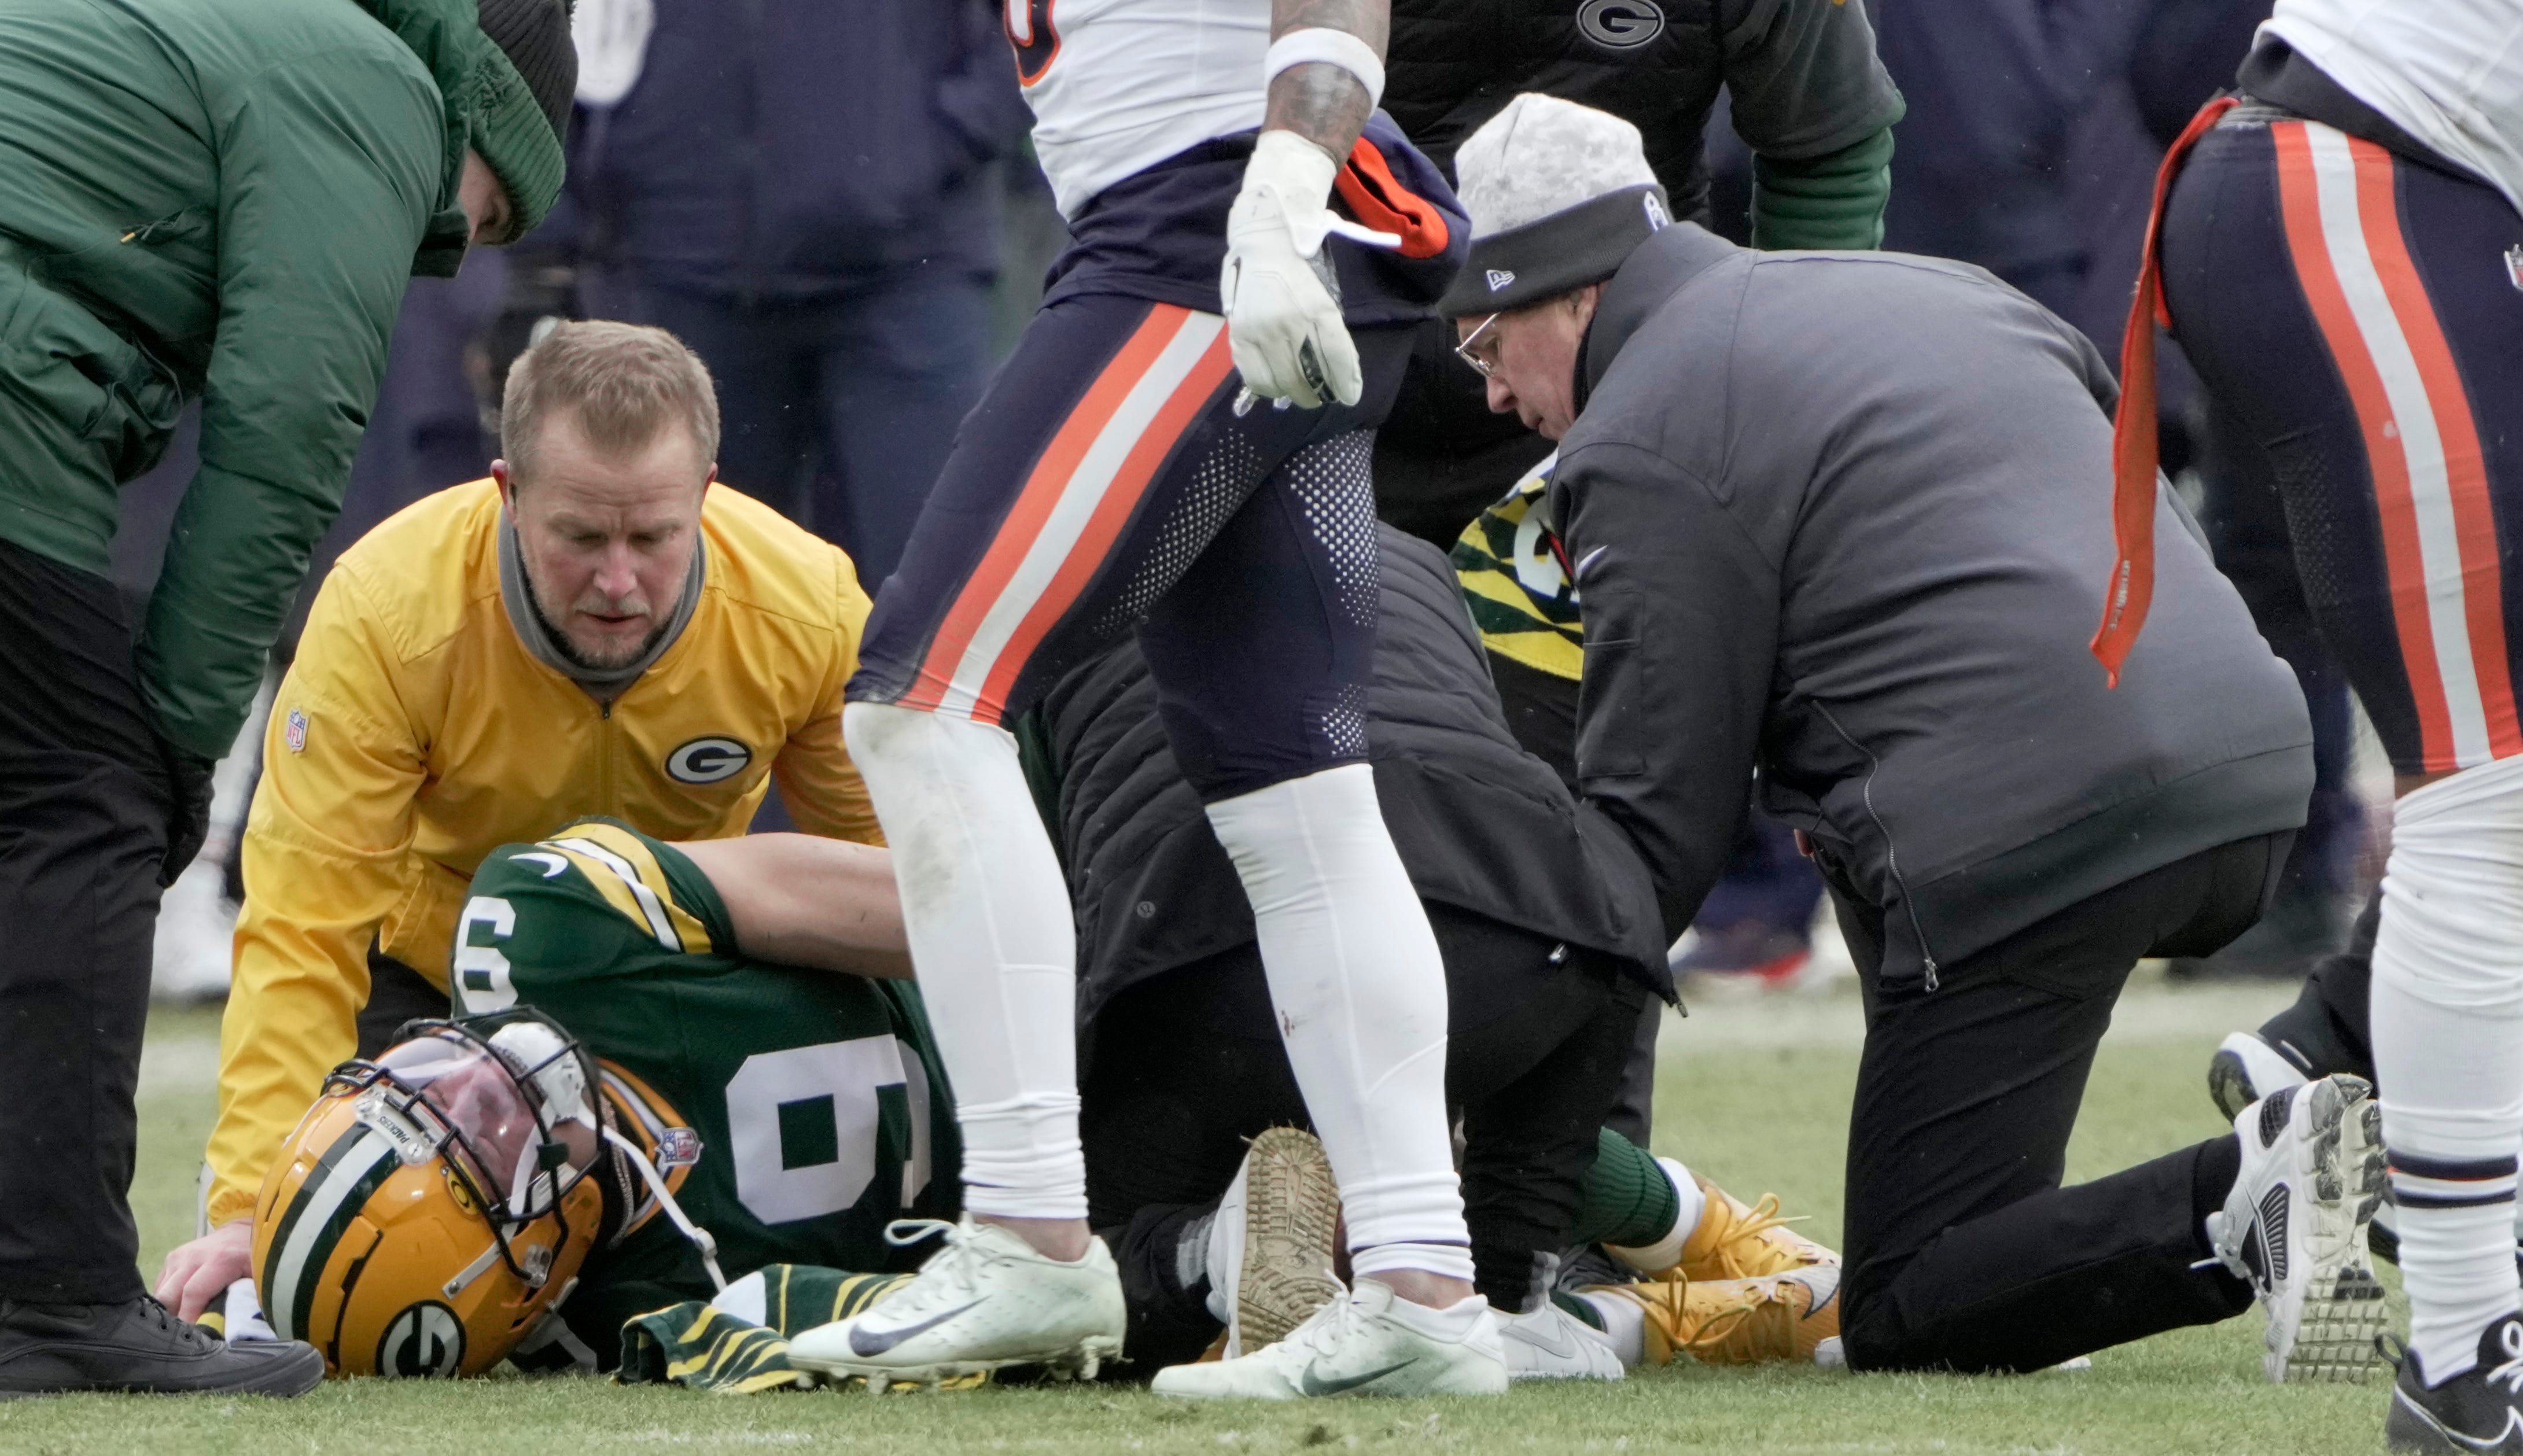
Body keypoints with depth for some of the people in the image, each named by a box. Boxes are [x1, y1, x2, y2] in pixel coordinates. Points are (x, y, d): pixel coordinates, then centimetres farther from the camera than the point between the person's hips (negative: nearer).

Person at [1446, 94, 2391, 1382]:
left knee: (1908, 1319, 0)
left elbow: (1655, 831, -1)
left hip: (2029, 835, -8)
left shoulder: (1641, 444, 1)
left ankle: (2251, 1198, -23)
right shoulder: (1922, 286, 25)